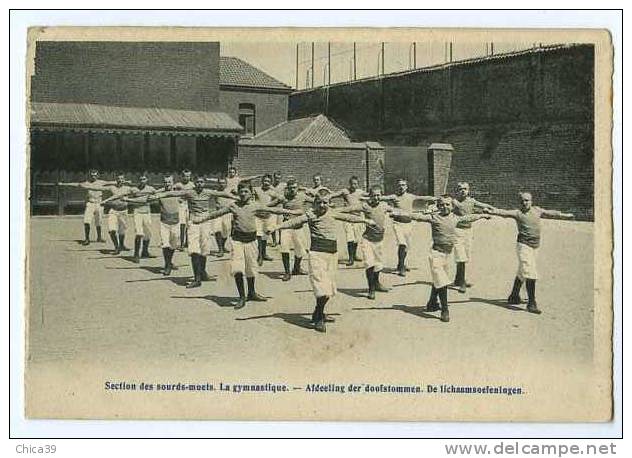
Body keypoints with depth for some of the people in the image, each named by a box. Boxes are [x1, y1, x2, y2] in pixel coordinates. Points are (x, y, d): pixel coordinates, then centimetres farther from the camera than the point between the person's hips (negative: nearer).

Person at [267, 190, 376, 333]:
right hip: (317, 253, -6)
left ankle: (318, 313, 28)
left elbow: (348, 217, 24)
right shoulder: (310, 215, -4)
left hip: (333, 253, 6)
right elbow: (294, 222, -14)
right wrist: (276, 227, -25)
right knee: (322, 288, -13)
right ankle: (319, 318, -1)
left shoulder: (332, 214, 12)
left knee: (329, 288, 10)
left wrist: (365, 220, 34)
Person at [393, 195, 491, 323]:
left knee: (437, 280, 19)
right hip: (436, 253, -6)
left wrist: (482, 215, 40)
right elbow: (417, 216, -13)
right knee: (442, 282, -12)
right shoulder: (433, 217, -5)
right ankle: (445, 310, -6)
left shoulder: (455, 218, 11)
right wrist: (399, 213, -23)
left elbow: (468, 217, 27)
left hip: (447, 254, 6)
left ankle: (432, 304, 36)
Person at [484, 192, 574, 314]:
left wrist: (565, 215, 39)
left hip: (535, 246, 6)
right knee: (530, 273, -14)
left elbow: (551, 213, 26)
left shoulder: (537, 211, 12)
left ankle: (514, 296, 33)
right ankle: (531, 303, -13)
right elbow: (504, 212, -20)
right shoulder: (517, 213, -4)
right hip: (524, 245, -6)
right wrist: (492, 211, -39)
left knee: (522, 273, 17)